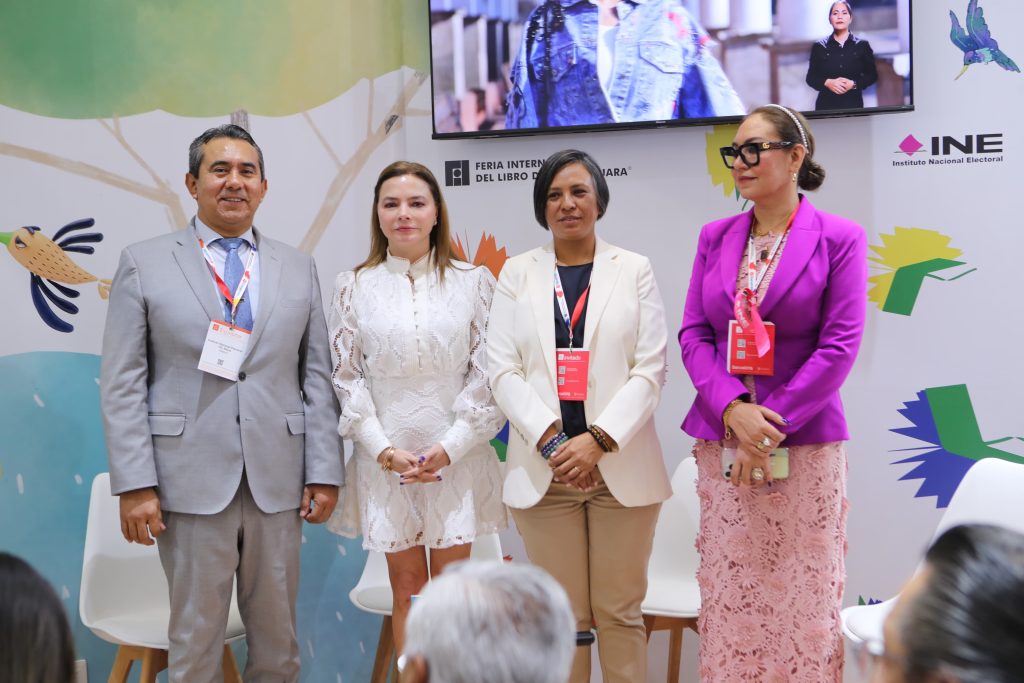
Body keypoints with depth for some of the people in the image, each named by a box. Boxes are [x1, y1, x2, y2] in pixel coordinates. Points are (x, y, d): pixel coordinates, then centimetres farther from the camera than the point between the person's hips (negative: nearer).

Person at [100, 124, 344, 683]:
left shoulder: (298, 269, 11)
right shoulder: (143, 264, 3)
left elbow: (317, 378, 9)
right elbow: (122, 385, -1)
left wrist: (324, 472, 2)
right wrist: (134, 485, -8)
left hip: (278, 483, 3)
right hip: (190, 483, -2)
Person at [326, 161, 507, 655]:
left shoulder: (474, 281, 0)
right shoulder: (353, 286, 2)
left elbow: (488, 372, -2)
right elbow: (346, 376, 2)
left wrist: (450, 447, -10)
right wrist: (384, 449, -8)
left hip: (456, 455, 0)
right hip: (386, 457, 1)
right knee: (407, 589, 8)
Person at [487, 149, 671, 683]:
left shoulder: (634, 270, 6)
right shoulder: (517, 273, 9)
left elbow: (651, 369, -1)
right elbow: (503, 370, 2)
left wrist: (599, 440, -13)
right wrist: (550, 440, -11)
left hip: (621, 467, -1)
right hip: (543, 469, 1)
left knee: (620, 612, 4)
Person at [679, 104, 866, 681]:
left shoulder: (839, 239, -2)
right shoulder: (716, 237, 11)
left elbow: (840, 345, -8)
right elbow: (694, 334, 6)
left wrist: (770, 427, -13)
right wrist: (734, 411, -10)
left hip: (805, 447, -3)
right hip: (721, 440, 4)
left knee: (803, 596, 1)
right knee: (729, 595, 6)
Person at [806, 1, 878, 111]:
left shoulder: (862, 45, 7)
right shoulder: (819, 46, 6)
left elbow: (872, 75, 6)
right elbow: (811, 77, 6)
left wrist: (853, 84, -12)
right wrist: (827, 82, -13)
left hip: (854, 104, 0)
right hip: (826, 105, 0)